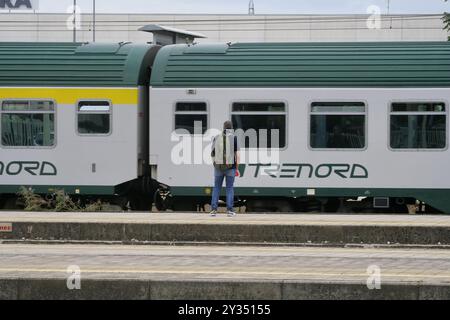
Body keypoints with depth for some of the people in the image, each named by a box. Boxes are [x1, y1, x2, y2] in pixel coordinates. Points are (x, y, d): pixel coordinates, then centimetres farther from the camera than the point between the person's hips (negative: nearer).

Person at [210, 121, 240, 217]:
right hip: (230, 167, -2)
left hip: (218, 167, 2)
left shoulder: (217, 138, 4)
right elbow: (237, 155, -7)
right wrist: (237, 169, 1)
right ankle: (230, 210, 0)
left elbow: (213, 154, 7)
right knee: (230, 189, 5)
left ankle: (213, 210, 1)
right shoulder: (234, 138, -5)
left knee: (217, 188, 9)